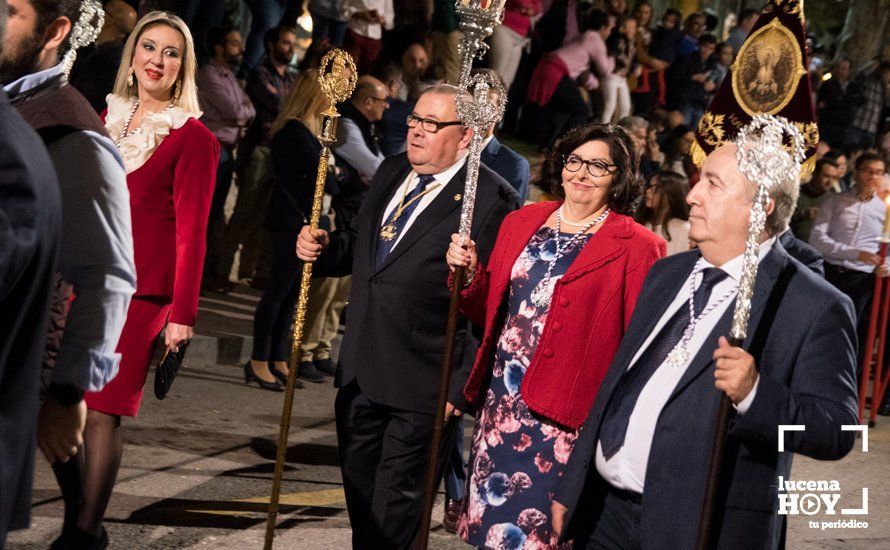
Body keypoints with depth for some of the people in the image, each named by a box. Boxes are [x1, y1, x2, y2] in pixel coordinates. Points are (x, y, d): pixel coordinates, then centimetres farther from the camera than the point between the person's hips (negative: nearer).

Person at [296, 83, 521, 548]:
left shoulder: (492, 199, -15)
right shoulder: (390, 172, 10)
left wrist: (462, 385, -22)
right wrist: (323, 249, 3)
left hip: (419, 379, -7)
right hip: (360, 368, 7)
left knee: (395, 496, 4)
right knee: (357, 481, 18)